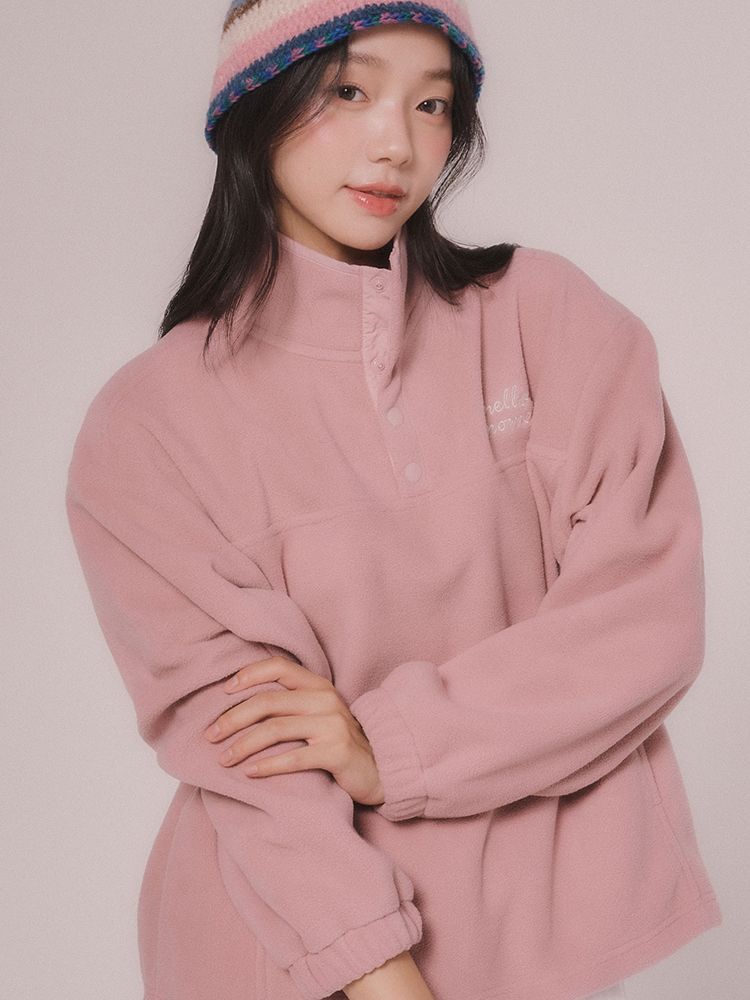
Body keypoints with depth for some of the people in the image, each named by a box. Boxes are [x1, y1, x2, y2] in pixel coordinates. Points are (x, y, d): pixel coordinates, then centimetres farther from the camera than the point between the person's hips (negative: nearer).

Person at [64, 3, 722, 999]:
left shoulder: (549, 314, -5)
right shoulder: (148, 423, -9)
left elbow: (650, 612, -11)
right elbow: (233, 730, -14)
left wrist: (394, 746, -18)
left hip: (548, 915, 2)